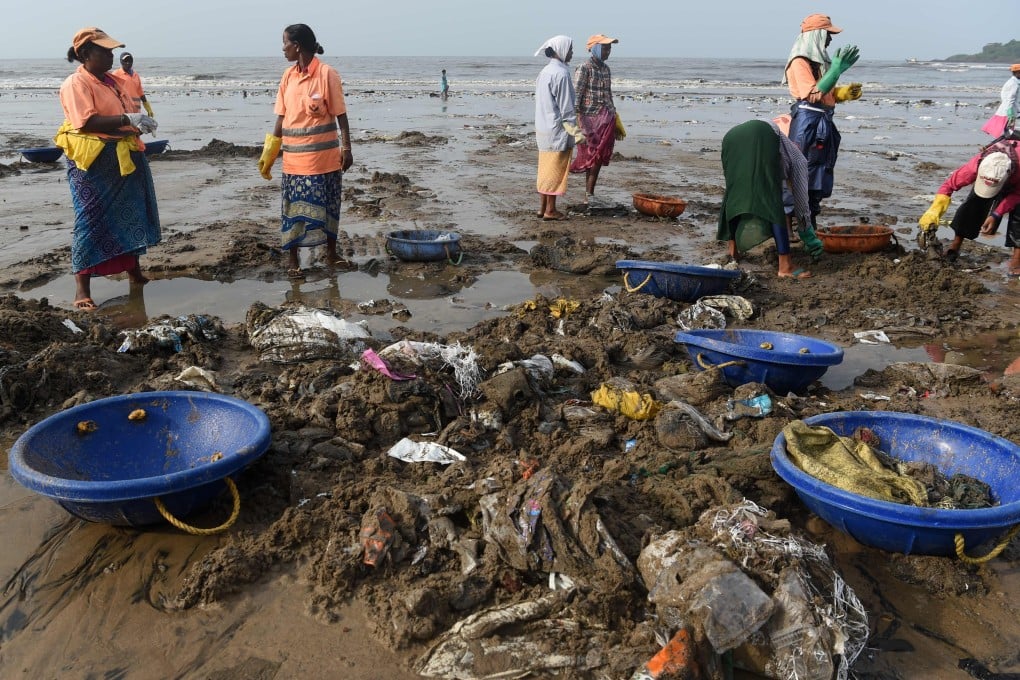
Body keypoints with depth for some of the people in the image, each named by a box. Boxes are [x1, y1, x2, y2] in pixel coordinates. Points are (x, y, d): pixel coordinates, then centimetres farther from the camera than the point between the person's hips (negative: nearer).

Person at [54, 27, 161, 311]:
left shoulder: (111, 81, 14)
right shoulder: (76, 84, -12)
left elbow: (126, 112, 24)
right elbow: (87, 122, -24)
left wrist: (140, 122, 2)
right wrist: (128, 120, -29)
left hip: (125, 159, 8)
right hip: (93, 162, -8)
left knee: (129, 217, 17)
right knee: (91, 221, -6)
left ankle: (134, 271, 33)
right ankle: (82, 289, -1)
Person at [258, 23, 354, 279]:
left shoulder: (327, 73, -8)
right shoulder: (288, 76, 6)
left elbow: (340, 115, -6)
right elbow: (282, 118, 9)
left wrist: (347, 149, -10)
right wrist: (268, 154, 8)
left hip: (325, 156, -4)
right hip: (294, 157, 4)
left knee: (329, 205, 8)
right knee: (293, 207, 5)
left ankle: (331, 252, 24)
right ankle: (292, 258, 14)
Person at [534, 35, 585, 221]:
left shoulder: (545, 71, 11)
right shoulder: (561, 73, -16)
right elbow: (566, 108, -17)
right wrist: (577, 133, -13)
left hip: (543, 129, 9)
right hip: (557, 130, -9)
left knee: (546, 169, 14)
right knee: (556, 170, -1)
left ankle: (543, 207, 19)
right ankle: (550, 210, 4)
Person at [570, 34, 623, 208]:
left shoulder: (606, 68, 14)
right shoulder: (584, 68, -9)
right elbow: (576, 96, -14)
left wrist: (614, 118, 20)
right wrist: (577, 120, -20)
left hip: (606, 120, 7)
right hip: (590, 118, -7)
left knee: (599, 157, 6)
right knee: (592, 156, -4)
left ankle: (589, 193, 13)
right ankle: (589, 193, 4)